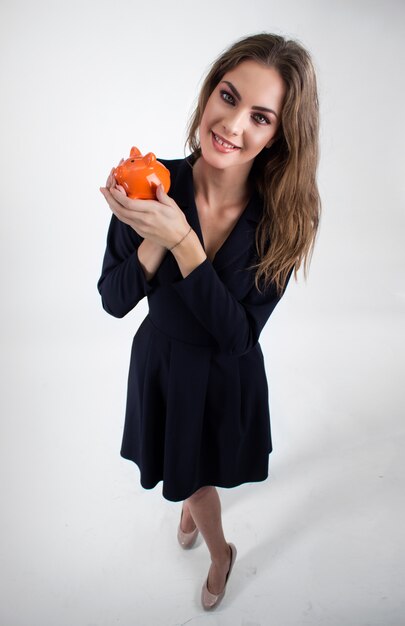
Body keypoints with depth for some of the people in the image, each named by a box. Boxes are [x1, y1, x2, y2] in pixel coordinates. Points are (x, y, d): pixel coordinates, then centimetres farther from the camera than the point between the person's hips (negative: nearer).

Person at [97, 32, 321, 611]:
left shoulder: (283, 216, -24)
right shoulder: (155, 184, -23)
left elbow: (239, 334, -25)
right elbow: (113, 301, -16)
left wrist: (181, 240, -37)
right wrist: (154, 240, -35)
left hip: (229, 373, -2)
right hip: (162, 362, 2)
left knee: (201, 467, 26)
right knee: (185, 465, 28)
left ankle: (192, 497, 65)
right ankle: (220, 551, 62)